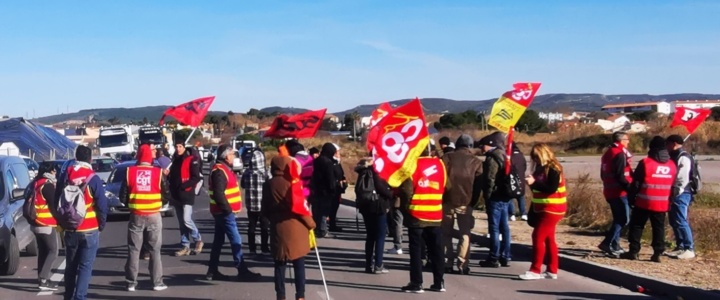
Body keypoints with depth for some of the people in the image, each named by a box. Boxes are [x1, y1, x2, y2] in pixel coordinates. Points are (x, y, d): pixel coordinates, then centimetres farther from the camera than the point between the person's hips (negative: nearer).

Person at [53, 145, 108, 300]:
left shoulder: (65, 177, 4)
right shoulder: (93, 178, -11)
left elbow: (56, 202, 10)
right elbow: (102, 205, -11)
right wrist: (101, 224, 4)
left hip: (70, 229, 5)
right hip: (90, 230, -4)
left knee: (70, 265, 17)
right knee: (85, 266, -1)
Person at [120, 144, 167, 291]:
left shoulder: (129, 172, -3)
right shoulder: (158, 172, -6)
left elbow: (123, 196, -1)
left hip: (136, 216, 1)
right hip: (154, 216, -1)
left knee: (133, 250, 9)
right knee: (154, 250, 8)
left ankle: (131, 283, 11)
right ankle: (157, 282, 8)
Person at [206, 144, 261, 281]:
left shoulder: (223, 169, 15)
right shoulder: (220, 171, -17)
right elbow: (218, 194, -25)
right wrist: (227, 208, -20)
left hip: (221, 211, 10)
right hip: (224, 212, -10)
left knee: (218, 241, 12)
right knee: (236, 240, -6)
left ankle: (212, 271, 17)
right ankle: (242, 271, -3)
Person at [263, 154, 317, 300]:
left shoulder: (268, 185, 3)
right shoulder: (292, 183, -11)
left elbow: (265, 210, 9)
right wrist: (311, 223, 1)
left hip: (278, 228, 3)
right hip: (296, 228, -3)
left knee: (280, 265, 9)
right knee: (299, 265, 7)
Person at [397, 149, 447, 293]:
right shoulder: (440, 164, 3)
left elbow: (406, 189, -13)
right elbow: (445, 186, 11)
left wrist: (405, 207, 1)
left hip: (416, 215, -4)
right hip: (436, 215, 4)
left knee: (416, 249, 2)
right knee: (436, 249, 12)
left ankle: (416, 283, 2)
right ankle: (439, 282, 15)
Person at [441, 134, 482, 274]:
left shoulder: (447, 158, 4)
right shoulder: (476, 162, 6)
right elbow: (478, 185, 3)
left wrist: (440, 198, 5)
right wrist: (473, 202, 8)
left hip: (447, 200, 0)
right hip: (465, 202, 0)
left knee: (446, 233, 11)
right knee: (465, 233, 7)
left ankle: (447, 263, 7)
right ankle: (462, 264, -2)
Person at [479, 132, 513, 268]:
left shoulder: (492, 158, -15)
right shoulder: (503, 155, 14)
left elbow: (490, 180, -19)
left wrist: (487, 196, -10)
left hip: (495, 197, -9)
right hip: (504, 196, 9)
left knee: (494, 228, -4)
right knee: (504, 227, 11)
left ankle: (494, 258, 0)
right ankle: (505, 257, 16)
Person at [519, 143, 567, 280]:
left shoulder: (553, 169, -15)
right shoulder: (541, 168, 11)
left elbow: (551, 189, -25)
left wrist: (534, 183, -29)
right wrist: (532, 183, -1)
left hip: (552, 210, -9)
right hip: (542, 209, 9)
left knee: (538, 236, -12)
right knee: (548, 238, 12)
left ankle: (535, 270, -8)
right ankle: (552, 270, 18)